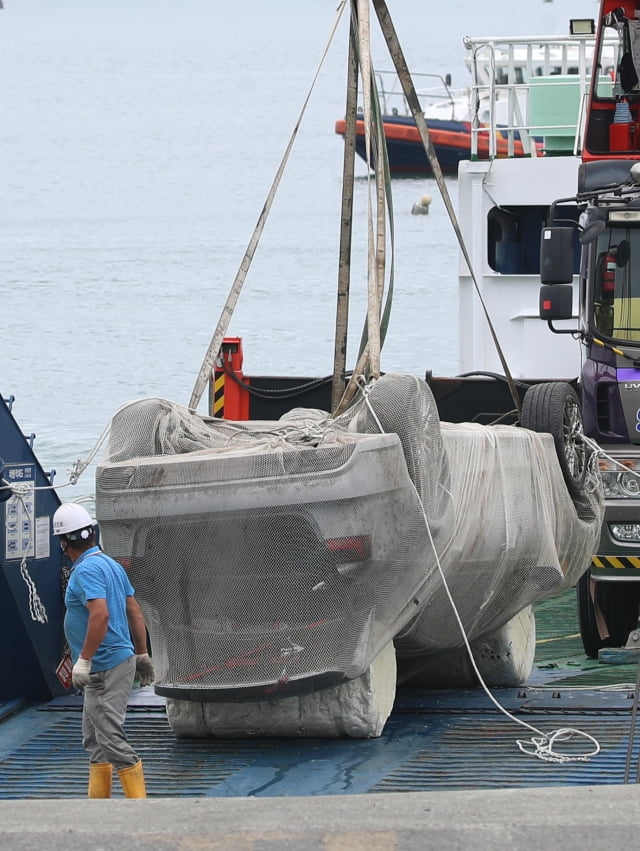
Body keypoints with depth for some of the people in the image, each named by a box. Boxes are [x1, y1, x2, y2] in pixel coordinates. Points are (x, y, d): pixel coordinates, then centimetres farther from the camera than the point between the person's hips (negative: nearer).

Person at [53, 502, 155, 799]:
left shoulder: (86, 570, -17)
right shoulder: (110, 564, 12)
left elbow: (100, 614, -29)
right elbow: (135, 611, 17)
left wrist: (84, 660, -28)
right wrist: (142, 655, 22)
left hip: (106, 668, -10)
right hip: (121, 659, 10)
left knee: (111, 736, -10)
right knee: (94, 735, 17)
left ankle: (138, 804, -11)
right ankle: (97, 802, 23)